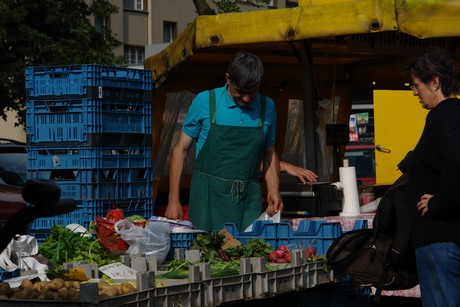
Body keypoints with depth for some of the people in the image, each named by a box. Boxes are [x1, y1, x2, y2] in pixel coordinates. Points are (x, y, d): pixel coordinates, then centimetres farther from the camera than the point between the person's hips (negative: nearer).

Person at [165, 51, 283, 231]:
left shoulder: (266, 107, 6)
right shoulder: (205, 101, -2)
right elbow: (181, 149, 3)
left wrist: (273, 191, 1)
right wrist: (173, 200, -3)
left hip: (249, 201, 2)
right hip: (208, 197, -2)